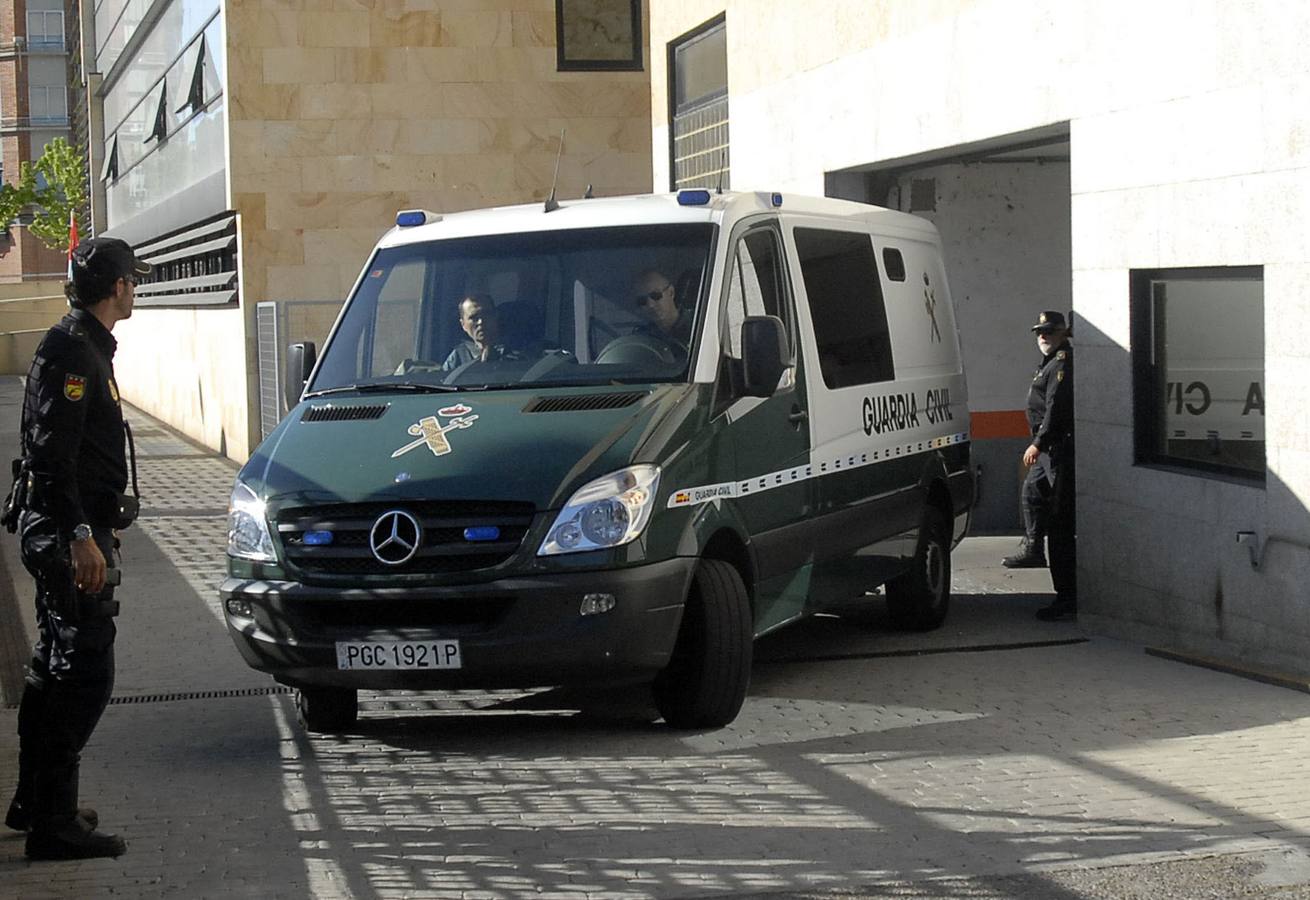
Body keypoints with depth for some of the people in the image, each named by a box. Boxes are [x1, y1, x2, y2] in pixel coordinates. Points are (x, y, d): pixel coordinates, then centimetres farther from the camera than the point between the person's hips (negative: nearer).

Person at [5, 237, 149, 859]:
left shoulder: (84, 346, 17)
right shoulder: (72, 351, -15)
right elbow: (50, 453, -23)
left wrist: (98, 525, 29)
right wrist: (80, 536, -26)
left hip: (67, 532, 11)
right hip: (70, 534, -11)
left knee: (55, 668, 18)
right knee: (86, 673, -10)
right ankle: (53, 824, -9)